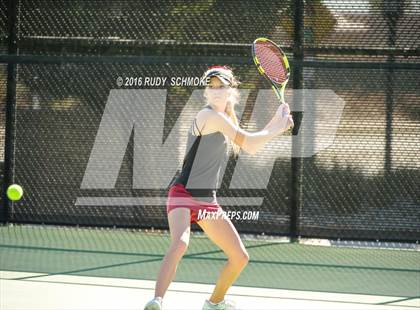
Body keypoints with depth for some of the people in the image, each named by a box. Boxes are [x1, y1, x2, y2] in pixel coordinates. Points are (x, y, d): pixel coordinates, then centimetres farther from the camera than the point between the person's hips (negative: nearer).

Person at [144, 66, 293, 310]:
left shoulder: (226, 118, 12)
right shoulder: (210, 116, -15)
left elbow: (250, 146, 21)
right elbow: (248, 142, -16)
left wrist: (277, 121, 11)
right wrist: (278, 129, -4)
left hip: (208, 199, 9)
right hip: (184, 195, -9)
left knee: (240, 257, 13)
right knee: (180, 243, -36)